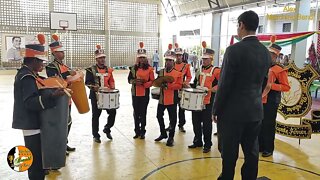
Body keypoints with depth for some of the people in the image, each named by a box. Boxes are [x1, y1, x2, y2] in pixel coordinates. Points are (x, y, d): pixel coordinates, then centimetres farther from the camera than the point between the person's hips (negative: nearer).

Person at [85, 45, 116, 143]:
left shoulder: (108, 69, 10)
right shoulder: (91, 69, -4)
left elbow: (111, 81, 16)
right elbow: (87, 82, -9)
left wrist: (112, 87, -3)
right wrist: (93, 87, -27)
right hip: (96, 95, -4)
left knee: (113, 112, 3)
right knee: (96, 115, 4)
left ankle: (107, 129, 27)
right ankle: (96, 136, 17)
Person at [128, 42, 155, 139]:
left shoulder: (149, 69, -3)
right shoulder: (133, 68, 4)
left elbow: (152, 81, -3)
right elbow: (129, 79, 7)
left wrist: (144, 83, -19)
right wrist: (134, 81, -14)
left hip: (145, 94, -2)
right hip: (135, 93, 2)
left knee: (143, 113, 4)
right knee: (136, 113, 9)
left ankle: (142, 132, 17)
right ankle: (137, 131, 22)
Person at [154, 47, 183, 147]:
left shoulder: (178, 73, -5)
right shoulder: (161, 72, 7)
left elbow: (179, 85, -10)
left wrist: (169, 86, -22)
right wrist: (161, 84, -10)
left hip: (172, 99, -4)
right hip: (162, 98, 4)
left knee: (172, 119, 4)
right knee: (159, 116, 12)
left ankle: (171, 137, 18)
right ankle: (163, 134, 31)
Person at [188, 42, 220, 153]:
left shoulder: (216, 71, -5)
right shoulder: (199, 70, 13)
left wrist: (209, 89, -21)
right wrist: (194, 89, 5)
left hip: (208, 101, -6)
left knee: (207, 124, 2)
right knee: (196, 122, 12)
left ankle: (207, 145, 16)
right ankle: (197, 142, 28)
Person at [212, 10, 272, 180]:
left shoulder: (234, 50, -16)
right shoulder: (266, 52, 4)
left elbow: (224, 84, -16)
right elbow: (263, 82, 12)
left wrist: (216, 110, -5)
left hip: (232, 110, -6)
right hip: (255, 110, 7)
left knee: (229, 153, 8)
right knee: (251, 152, 16)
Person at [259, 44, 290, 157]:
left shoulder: (280, 70, -8)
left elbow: (286, 87, -10)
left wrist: (271, 85, -21)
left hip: (271, 102, -6)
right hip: (260, 100, 6)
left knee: (269, 125, 2)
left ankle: (269, 149, 14)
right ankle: (260, 146, 24)